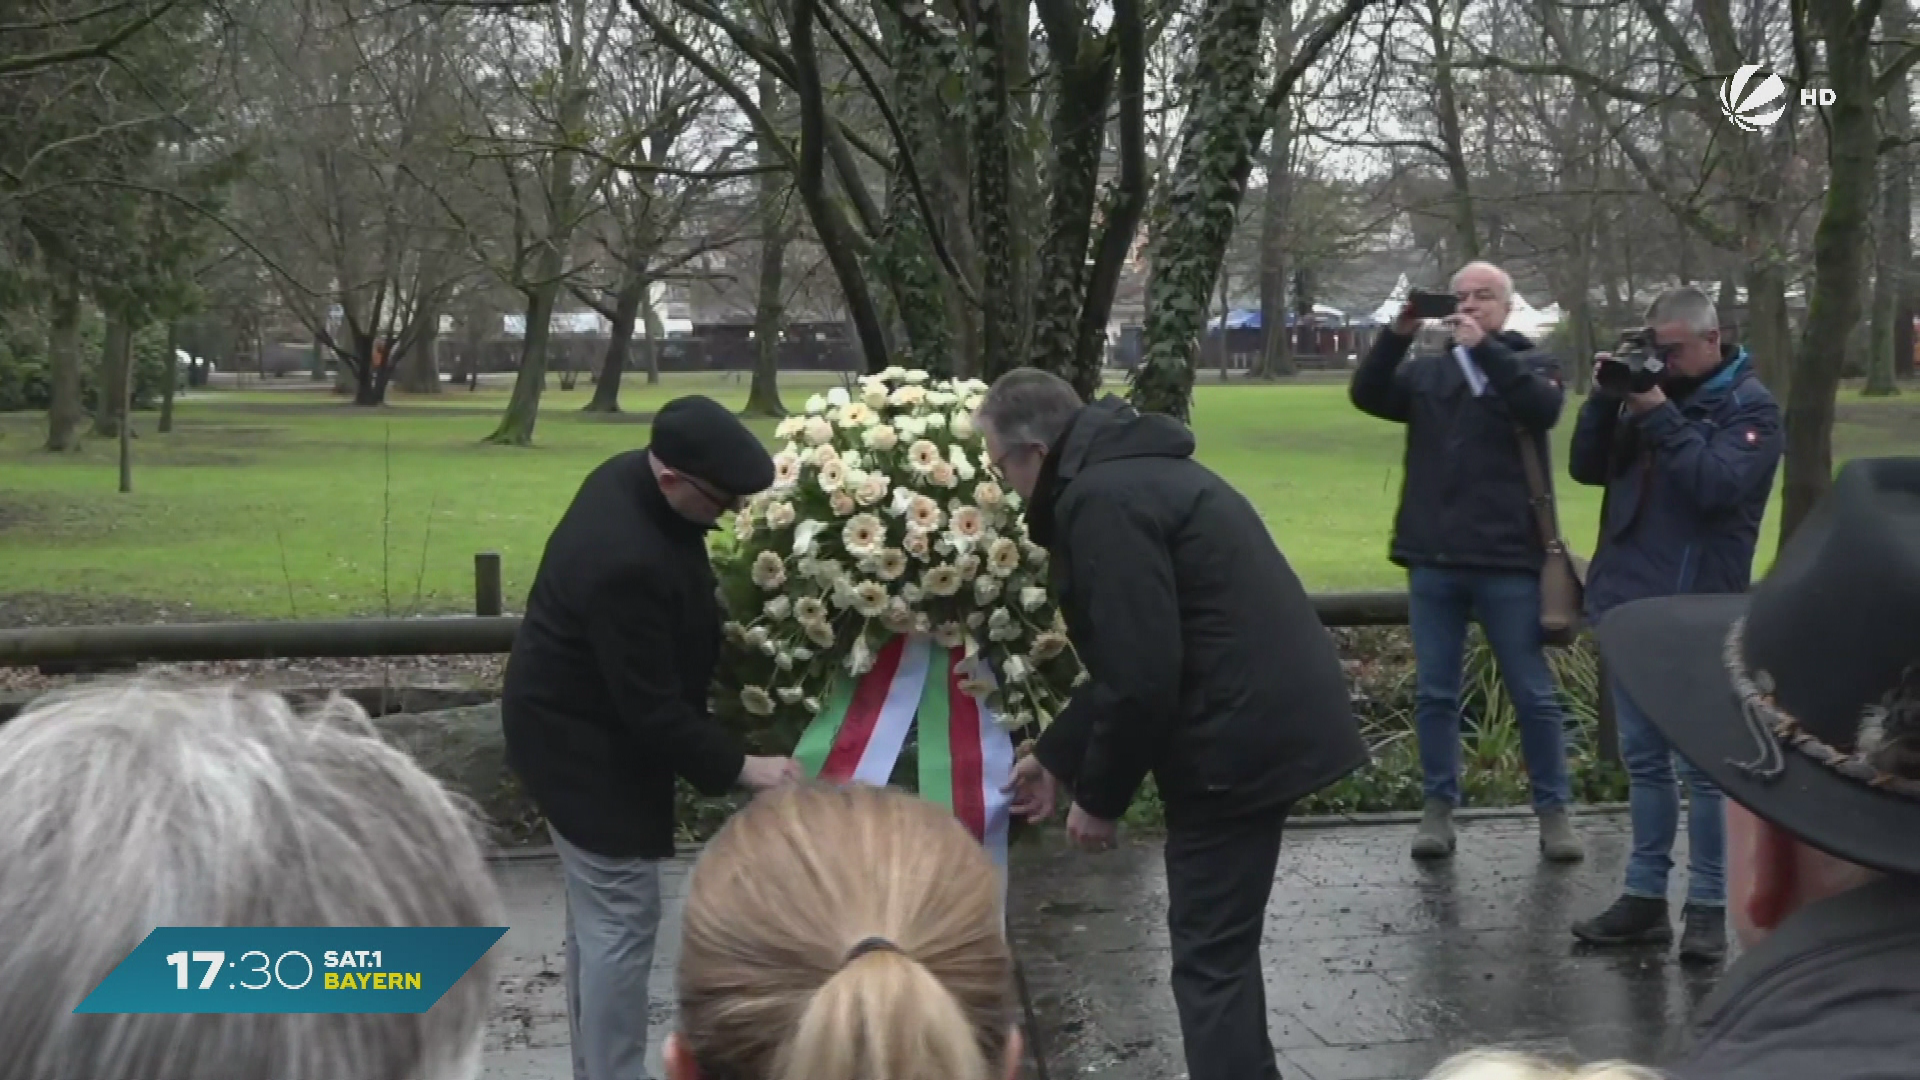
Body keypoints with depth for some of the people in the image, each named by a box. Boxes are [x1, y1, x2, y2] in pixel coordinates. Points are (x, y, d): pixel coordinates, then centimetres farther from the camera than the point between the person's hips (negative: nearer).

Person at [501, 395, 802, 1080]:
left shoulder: (630, 476, -5)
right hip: (586, 743, -10)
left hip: (585, 726, 10)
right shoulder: (627, 561, -35)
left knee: (598, 914, 17)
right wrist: (740, 767, -21)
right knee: (622, 919, -3)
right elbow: (653, 709, -28)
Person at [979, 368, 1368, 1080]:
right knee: (1221, 943, 22)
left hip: (1243, 735, -11)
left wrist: (1098, 798, -8)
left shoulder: (1100, 499, -16)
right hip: (1272, 720, 11)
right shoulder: (1132, 471, 18)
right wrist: (1056, 756, 26)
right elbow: (1137, 654, 24)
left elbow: (1140, 677, -21)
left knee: (1209, 956, -4)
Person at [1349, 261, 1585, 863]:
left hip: (1507, 561, -2)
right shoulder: (1427, 372, 12)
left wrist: (1483, 348, -21)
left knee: (1534, 695, 4)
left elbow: (1543, 409, -16)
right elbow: (1366, 396, -3)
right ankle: (1439, 808, 15)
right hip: (1433, 562, 3)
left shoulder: (1531, 365, 5)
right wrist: (1397, 335, -15)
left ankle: (1553, 811, 13)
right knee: (1435, 694, 7)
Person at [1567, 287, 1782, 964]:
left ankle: (1708, 907, 4)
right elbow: (1588, 469, 9)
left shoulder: (1749, 407, -4)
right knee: (1643, 760, 11)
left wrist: (1658, 414, -19)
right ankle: (1645, 896, 17)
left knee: (1701, 767, -3)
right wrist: (1606, 397, -4)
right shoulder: (1649, 391, 13)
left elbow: (1715, 484, -19)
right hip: (1629, 605, 6)